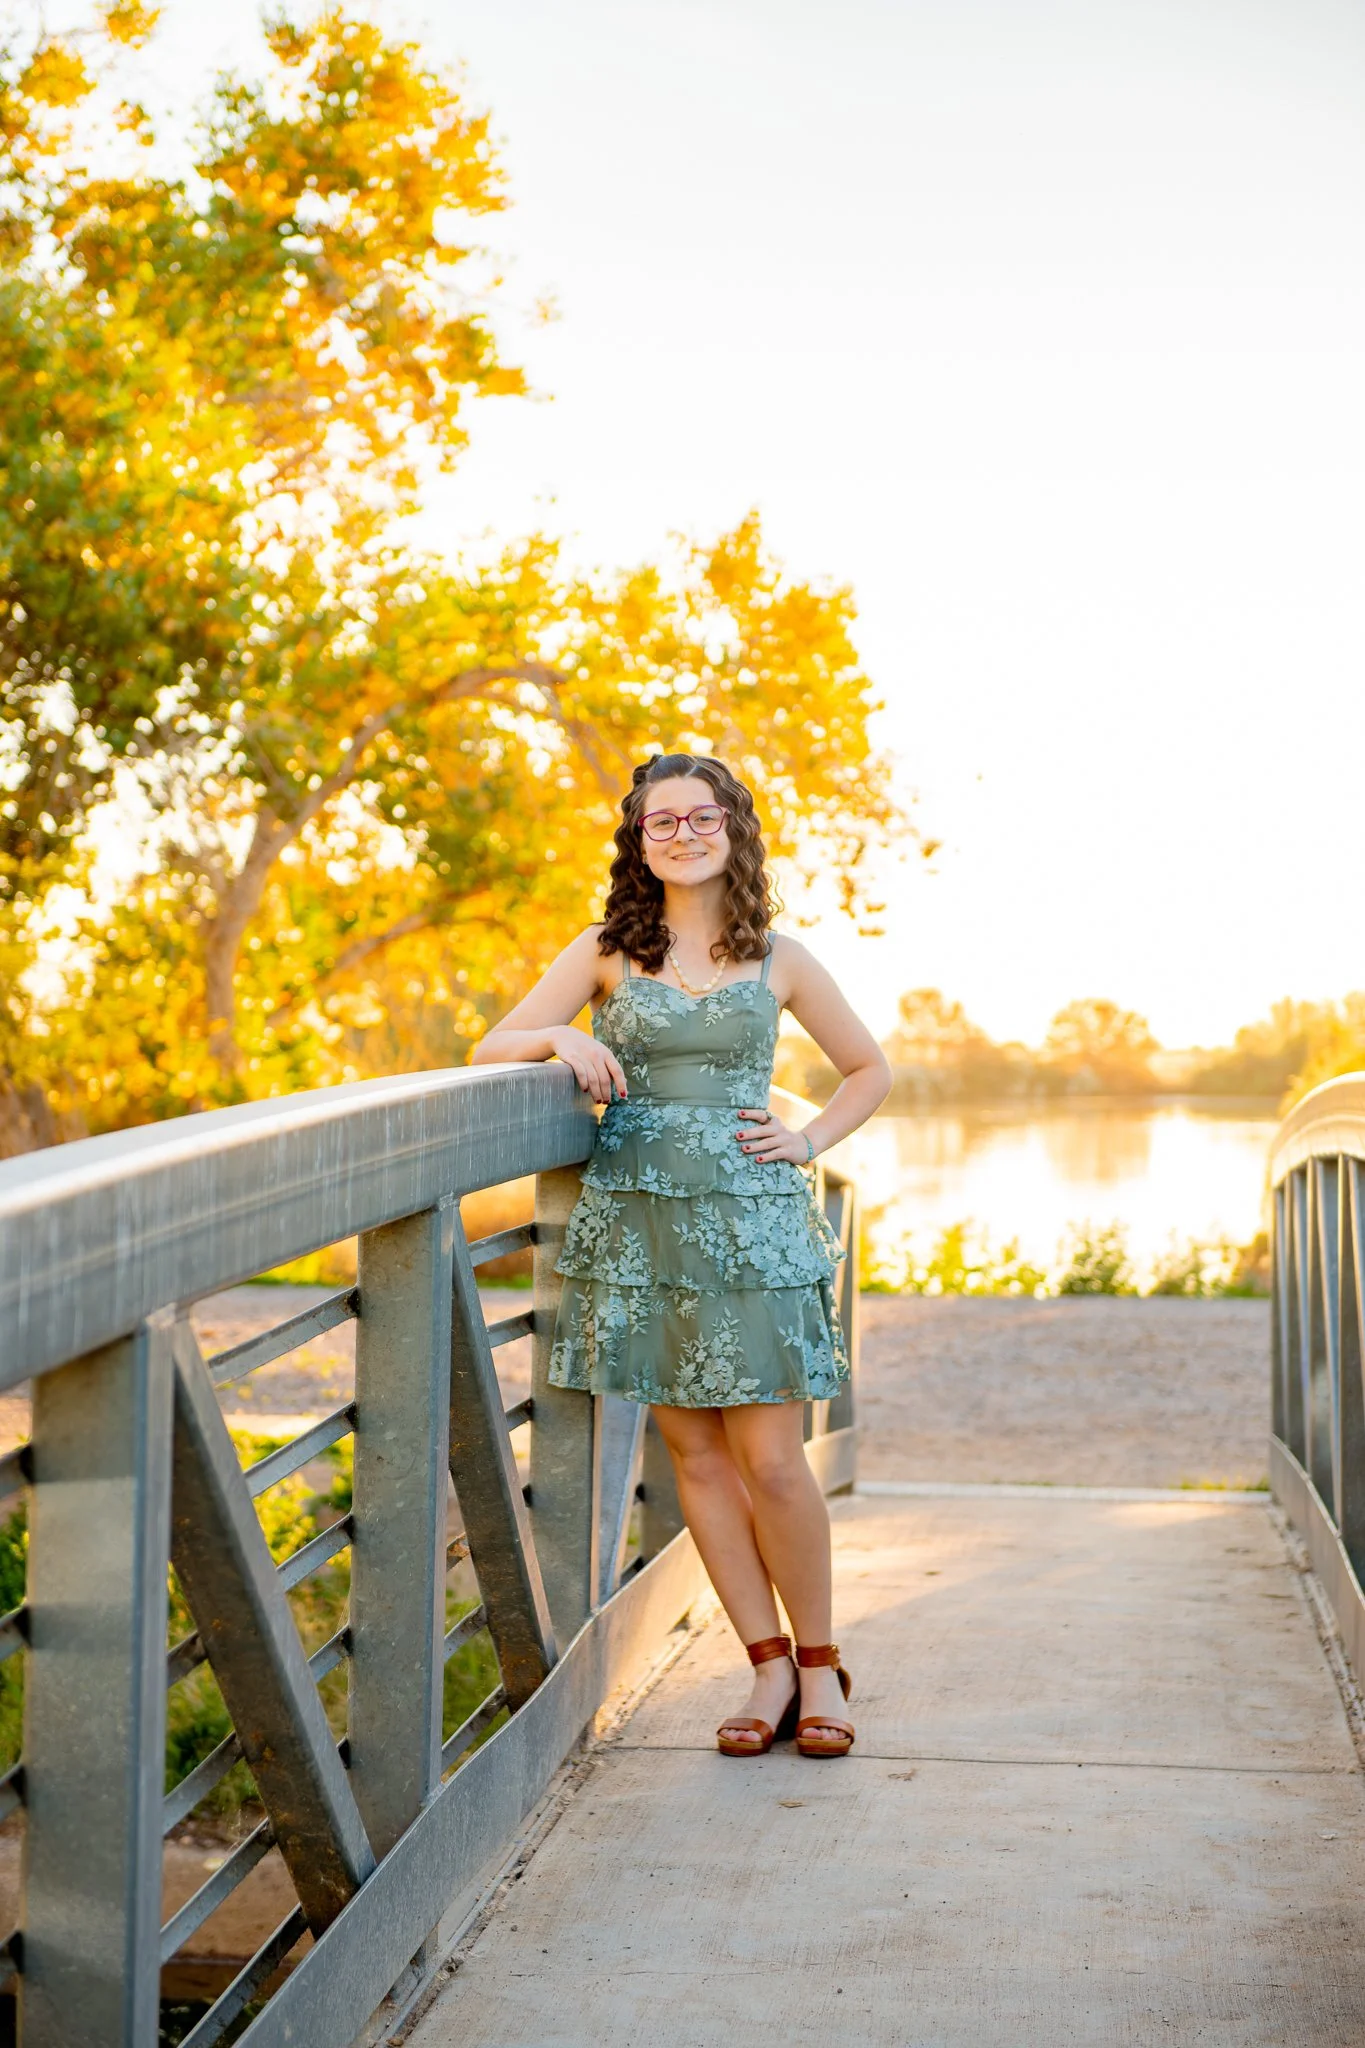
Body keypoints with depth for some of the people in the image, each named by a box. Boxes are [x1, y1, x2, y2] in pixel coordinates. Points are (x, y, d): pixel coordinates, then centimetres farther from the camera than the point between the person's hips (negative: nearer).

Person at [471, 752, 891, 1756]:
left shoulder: (778, 958, 8)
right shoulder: (607, 951, 8)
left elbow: (869, 1070, 19)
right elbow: (491, 1050, 7)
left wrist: (806, 1142, 4)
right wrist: (560, 1037, -12)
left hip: (751, 1218, -1)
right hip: (638, 1219, 2)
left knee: (770, 1458, -3)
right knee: (696, 1454, 4)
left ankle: (819, 1664, 15)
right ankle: (770, 1667, 16)